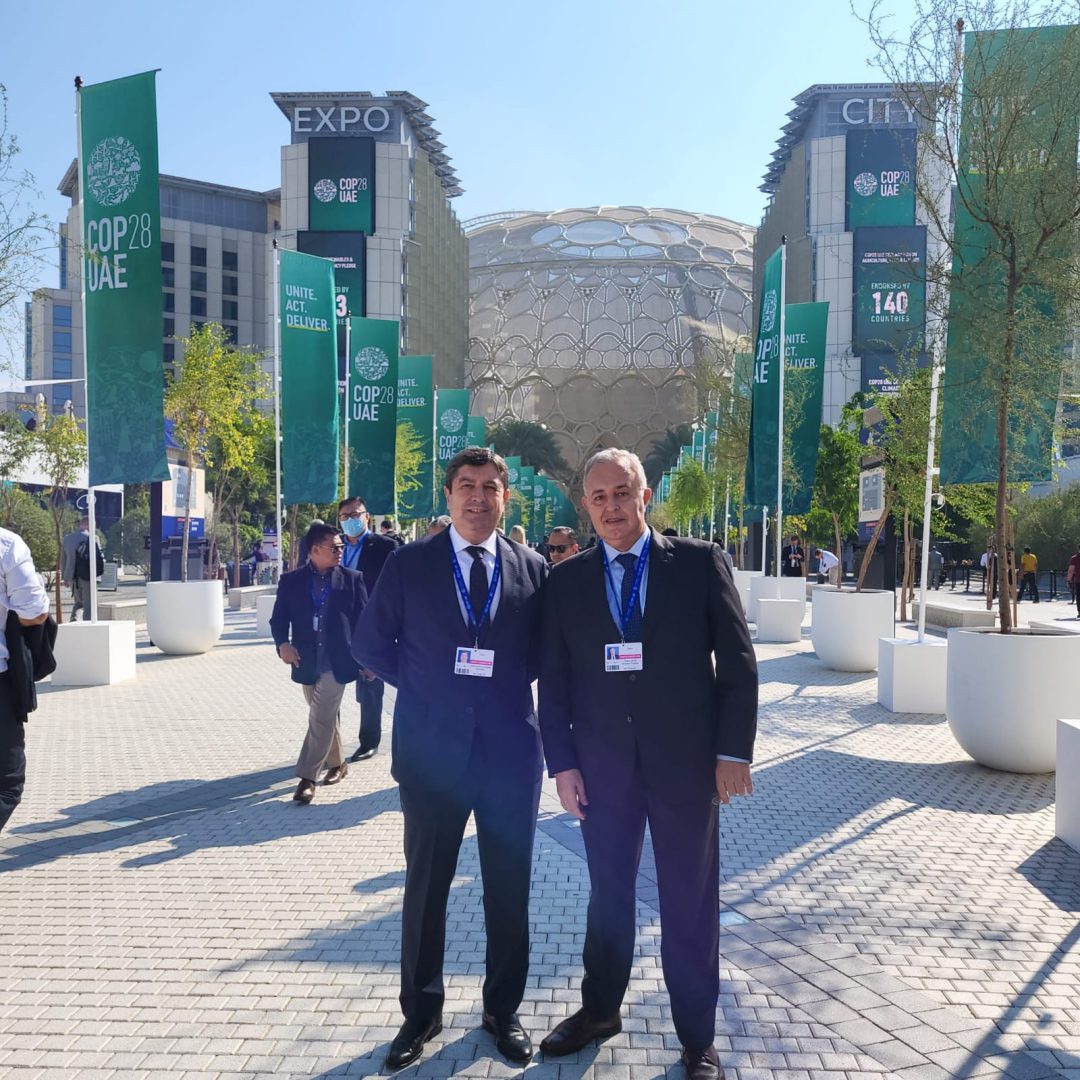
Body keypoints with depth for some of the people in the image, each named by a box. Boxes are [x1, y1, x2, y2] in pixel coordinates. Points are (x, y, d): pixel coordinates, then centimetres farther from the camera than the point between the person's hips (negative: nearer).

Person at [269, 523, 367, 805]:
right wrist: (283, 643, -13)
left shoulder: (351, 579, 0)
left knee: (322, 718, -8)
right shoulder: (291, 580, 3)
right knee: (326, 717, 16)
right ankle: (337, 763, 33)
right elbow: (279, 618, 5)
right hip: (306, 662, 3)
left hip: (337, 662, -3)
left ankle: (307, 777, -2)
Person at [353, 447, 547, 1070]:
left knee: (510, 891, 12)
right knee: (425, 888, 12)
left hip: (511, 750, 1)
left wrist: (511, 686, -2)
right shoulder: (408, 565, -1)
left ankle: (503, 1010, 32)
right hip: (432, 747, 0)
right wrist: (420, 686, -2)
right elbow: (371, 643, 6)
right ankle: (421, 1013, 31)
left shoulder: (533, 569, 2)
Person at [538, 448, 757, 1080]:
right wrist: (562, 763, 0)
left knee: (691, 904, 10)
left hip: (685, 762, -2)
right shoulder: (567, 581, 3)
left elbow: (738, 661, -3)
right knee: (608, 894, 17)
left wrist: (734, 752, -7)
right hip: (602, 767, 2)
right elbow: (554, 681, 5)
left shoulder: (699, 562, -3)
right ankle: (600, 1009, 40)